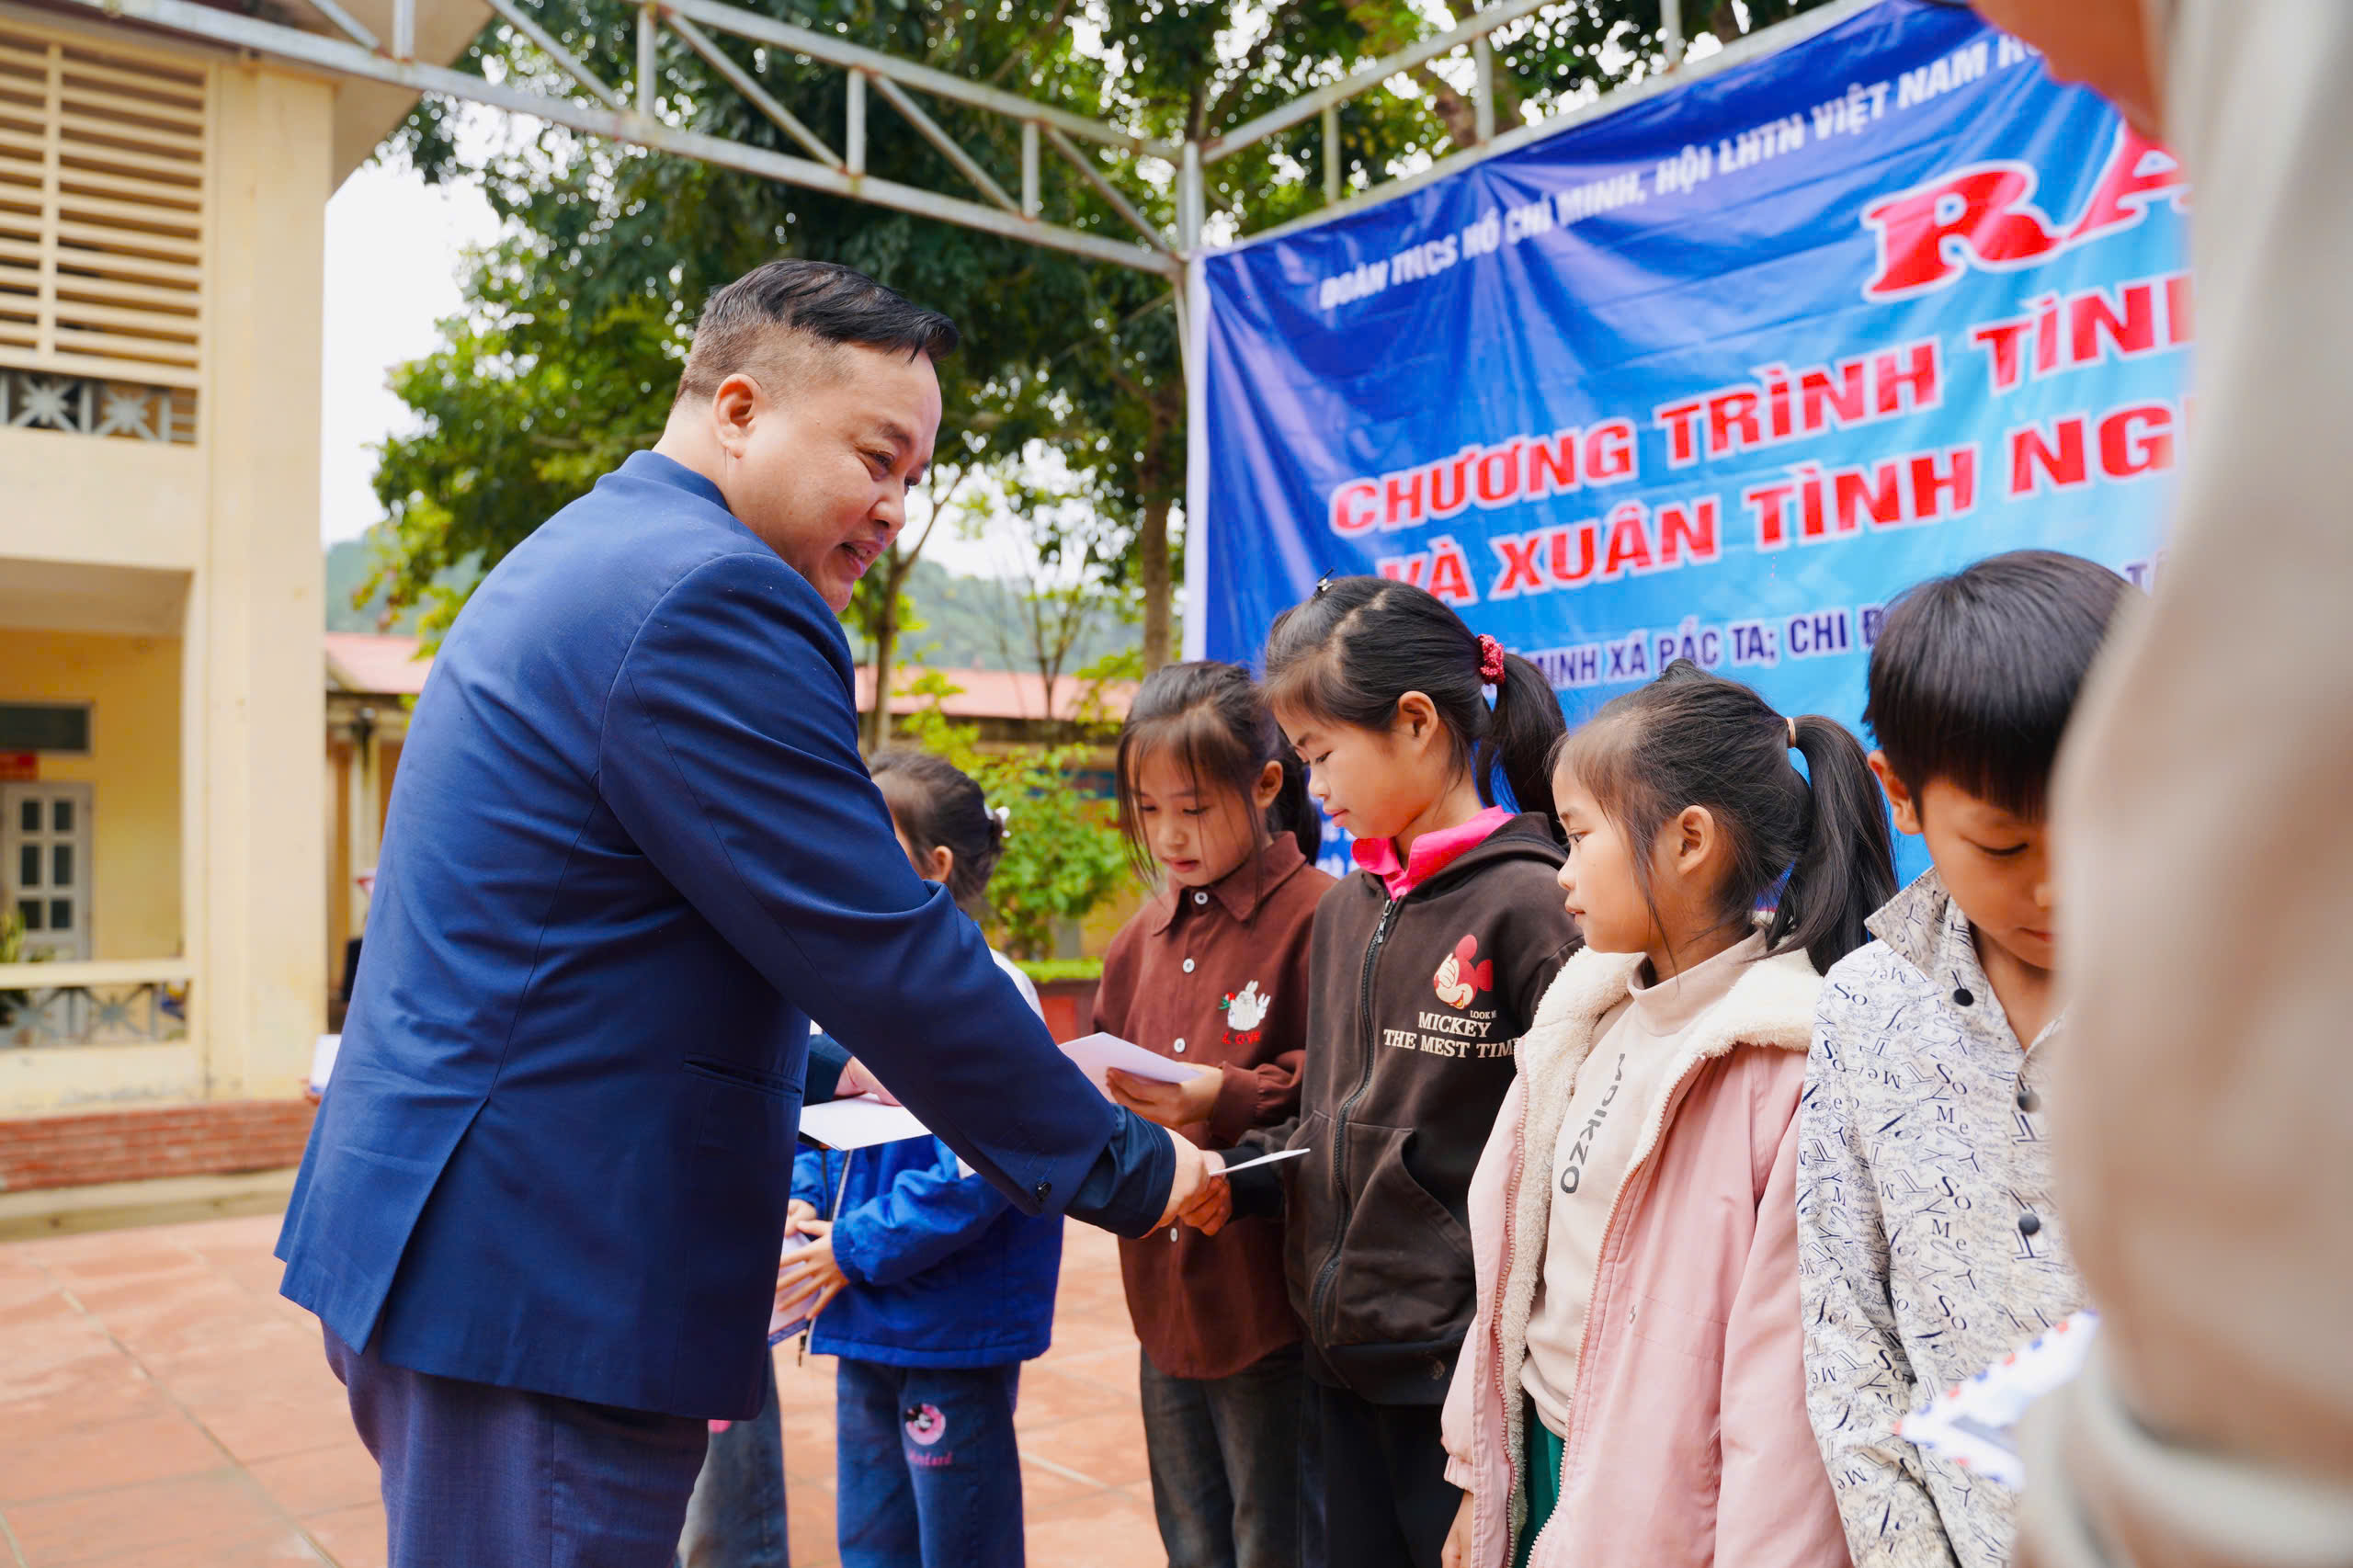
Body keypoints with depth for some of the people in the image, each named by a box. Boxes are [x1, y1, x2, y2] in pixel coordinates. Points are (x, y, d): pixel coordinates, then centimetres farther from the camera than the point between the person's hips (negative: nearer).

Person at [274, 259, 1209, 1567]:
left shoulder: (576, 561, 15)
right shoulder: (709, 594, -19)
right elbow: (887, 951, -20)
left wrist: (807, 1072, 26)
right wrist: (1128, 1172, -10)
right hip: (547, 1285, -10)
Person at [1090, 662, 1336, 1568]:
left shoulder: (1317, 916, -14)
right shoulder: (1142, 939, 9)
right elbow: (1108, 1084, 16)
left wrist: (1226, 1100, -27)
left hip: (1267, 1302, -7)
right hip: (1165, 1298, 7)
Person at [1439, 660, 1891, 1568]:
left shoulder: (1791, 1058, -21)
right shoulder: (1594, 1012, 2)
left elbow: (1788, 1383, -21)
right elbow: (1518, 1259, 8)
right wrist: (1477, 1483, 13)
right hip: (1544, 1468, 6)